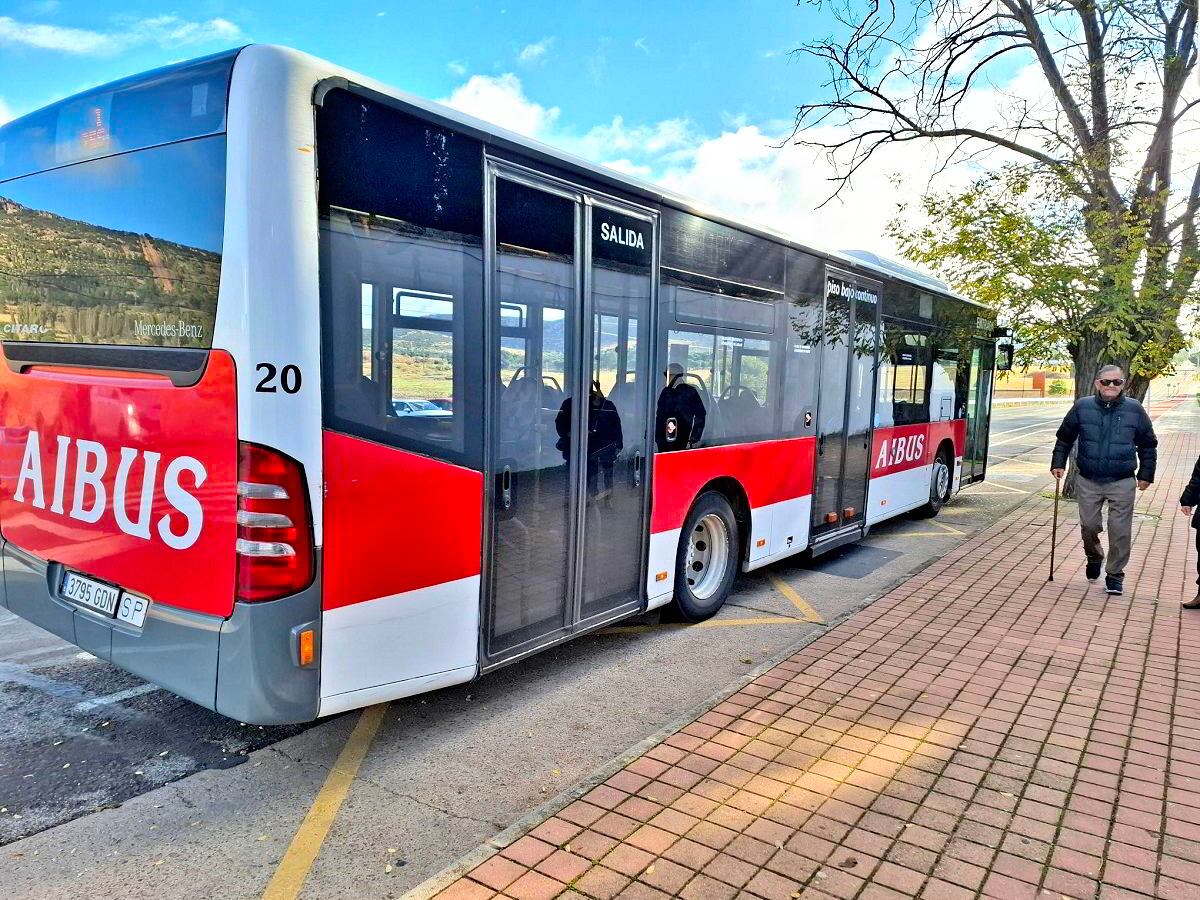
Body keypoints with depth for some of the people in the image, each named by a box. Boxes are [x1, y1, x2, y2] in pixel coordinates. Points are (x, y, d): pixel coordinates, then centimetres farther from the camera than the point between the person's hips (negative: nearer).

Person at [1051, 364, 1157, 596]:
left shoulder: (1135, 409, -1)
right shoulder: (1082, 407, 0)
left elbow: (1148, 445, 9)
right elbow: (1064, 438, 11)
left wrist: (1145, 475, 7)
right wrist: (1058, 464, 5)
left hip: (1122, 483, -1)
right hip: (1088, 481, 1)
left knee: (1120, 530, 0)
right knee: (1089, 525, 6)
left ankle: (1115, 575, 14)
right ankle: (1094, 558, 36)